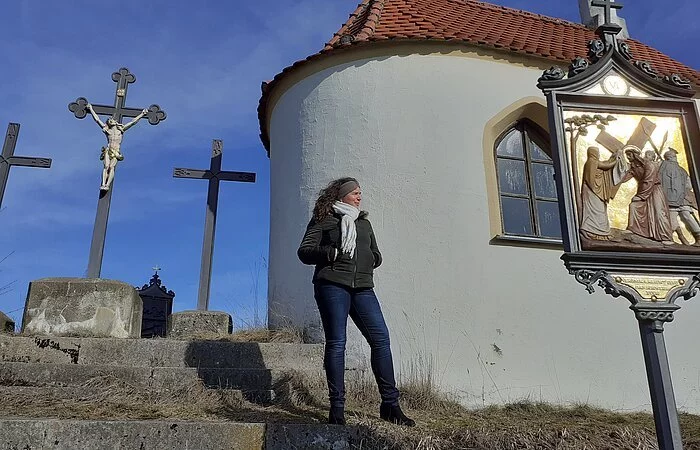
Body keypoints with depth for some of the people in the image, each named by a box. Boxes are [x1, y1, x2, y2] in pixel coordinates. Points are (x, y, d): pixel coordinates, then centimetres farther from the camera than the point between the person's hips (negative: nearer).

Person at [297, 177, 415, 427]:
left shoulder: (364, 223, 25)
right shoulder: (322, 221, 10)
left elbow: (376, 256, 26)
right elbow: (304, 252, 2)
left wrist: (365, 260, 4)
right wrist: (333, 253, -12)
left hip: (362, 287, 5)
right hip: (332, 285, -4)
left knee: (381, 338, -6)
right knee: (336, 343, -7)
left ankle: (390, 404, 0)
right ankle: (337, 408, -1)